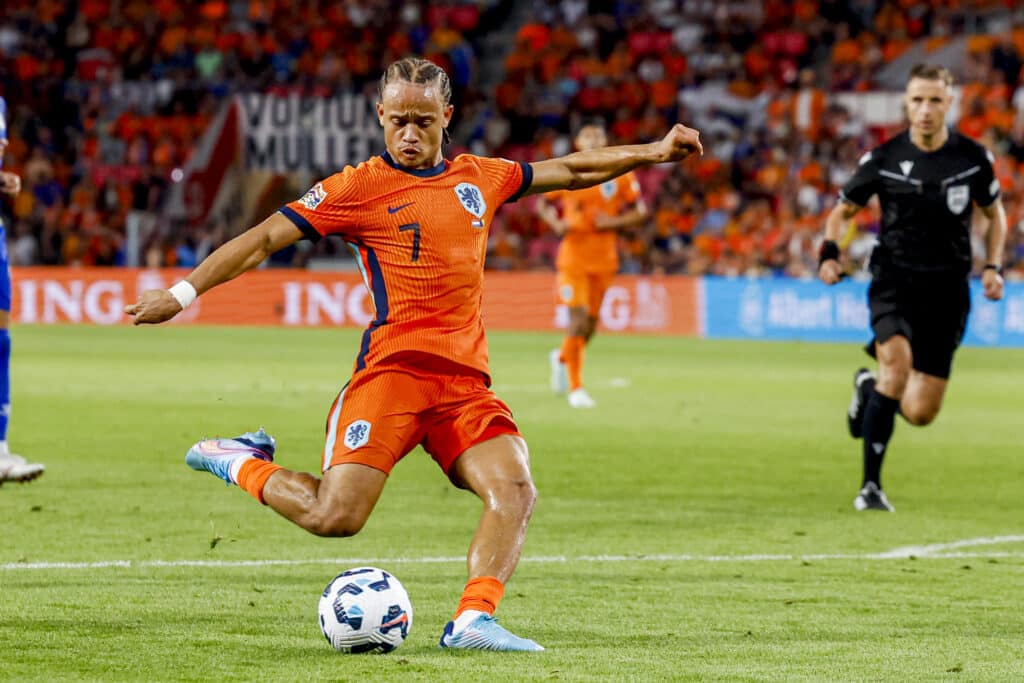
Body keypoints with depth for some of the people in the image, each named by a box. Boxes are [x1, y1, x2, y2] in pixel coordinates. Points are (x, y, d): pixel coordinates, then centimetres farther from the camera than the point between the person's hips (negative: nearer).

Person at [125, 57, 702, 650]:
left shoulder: (481, 178, 18)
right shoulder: (360, 187, 3)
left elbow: (570, 171, 31)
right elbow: (266, 239, 2)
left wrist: (652, 152, 28)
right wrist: (183, 293, -2)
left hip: (466, 379, 4)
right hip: (393, 370, -4)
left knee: (515, 493, -20)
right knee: (335, 516, -16)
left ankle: (473, 619, -25)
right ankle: (244, 463, 11)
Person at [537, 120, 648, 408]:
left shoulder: (620, 175, 0)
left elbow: (639, 212, 5)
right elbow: (543, 204, 10)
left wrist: (614, 222, -13)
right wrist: (556, 223, -10)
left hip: (604, 259, 3)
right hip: (573, 257, -3)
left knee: (591, 322, 9)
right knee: (578, 318, -13)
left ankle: (562, 358, 41)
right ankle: (575, 387, -4)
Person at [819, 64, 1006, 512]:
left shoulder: (973, 158, 0)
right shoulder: (884, 159, -4)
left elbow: (994, 213, 17)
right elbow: (842, 210, 10)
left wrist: (993, 266, 3)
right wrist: (829, 253, -9)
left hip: (947, 291, 2)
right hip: (894, 284, -2)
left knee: (920, 413, 1)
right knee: (897, 365, -30)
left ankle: (869, 389, 38)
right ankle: (870, 485, -20)